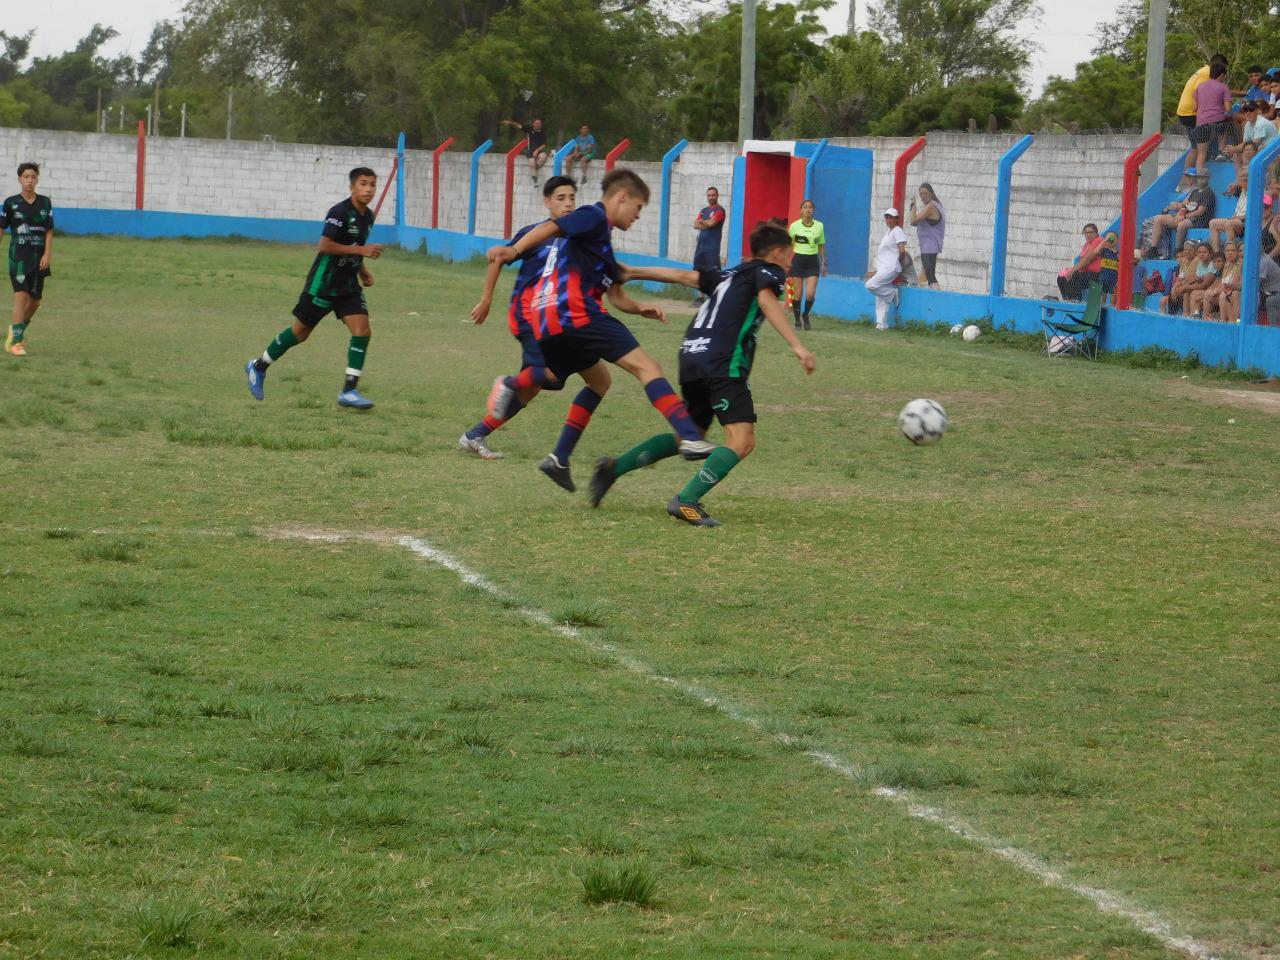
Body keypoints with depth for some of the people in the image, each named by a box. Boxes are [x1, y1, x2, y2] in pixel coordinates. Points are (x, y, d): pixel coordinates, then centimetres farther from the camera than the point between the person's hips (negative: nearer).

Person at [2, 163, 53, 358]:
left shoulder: (45, 203, 6)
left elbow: (49, 232, 6)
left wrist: (47, 254, -6)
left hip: (38, 256, 3)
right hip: (18, 255, -3)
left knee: (36, 300, 7)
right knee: (21, 295, -15)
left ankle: (17, 329, 33)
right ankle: (16, 341, -13)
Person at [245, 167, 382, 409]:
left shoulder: (367, 216, 7)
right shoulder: (340, 212, -19)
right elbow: (325, 246, -25)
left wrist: (362, 271, 9)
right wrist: (361, 250, -25)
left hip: (348, 285, 7)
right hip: (323, 283, -7)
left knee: (362, 330, -11)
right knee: (300, 332, 6)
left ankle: (349, 390, -8)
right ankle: (259, 368, 27)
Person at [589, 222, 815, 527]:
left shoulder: (730, 275, 28)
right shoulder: (768, 271, 7)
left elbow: (684, 276, 25)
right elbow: (767, 301, -14)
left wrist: (634, 272, 30)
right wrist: (796, 346, -24)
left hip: (692, 356, 9)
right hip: (723, 362, -9)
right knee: (742, 441, -15)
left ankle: (613, 468, 19)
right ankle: (687, 501, -25)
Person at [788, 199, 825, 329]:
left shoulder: (819, 226, 4)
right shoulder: (795, 226, -1)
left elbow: (821, 246, 12)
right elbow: (789, 245, 4)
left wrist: (823, 263, 10)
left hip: (813, 261, 1)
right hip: (798, 260, -1)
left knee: (811, 294, -10)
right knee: (798, 294, 1)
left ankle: (805, 315, 17)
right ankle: (798, 321, 13)